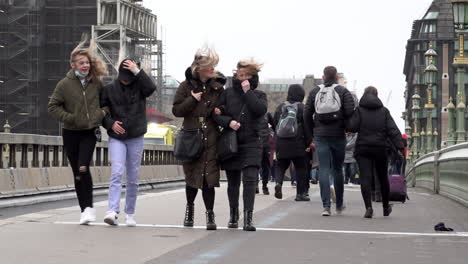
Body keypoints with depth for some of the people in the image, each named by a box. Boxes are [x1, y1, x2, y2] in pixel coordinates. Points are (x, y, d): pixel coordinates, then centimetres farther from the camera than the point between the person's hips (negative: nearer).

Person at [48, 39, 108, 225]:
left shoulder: (96, 83, 1)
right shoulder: (65, 84, -6)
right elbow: (52, 107, -2)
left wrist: (103, 112, -3)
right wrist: (69, 118, -14)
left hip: (90, 132, -1)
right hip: (71, 133, 1)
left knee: (83, 168, -20)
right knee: (77, 173, 7)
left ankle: (88, 207, -10)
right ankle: (85, 210, 18)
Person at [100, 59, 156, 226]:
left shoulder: (139, 86, 0)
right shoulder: (109, 89, 0)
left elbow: (151, 87, -21)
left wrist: (137, 71, -22)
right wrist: (110, 123, -7)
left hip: (135, 138, 1)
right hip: (116, 138, -1)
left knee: (133, 178, 6)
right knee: (116, 173, -16)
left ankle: (130, 214, 16)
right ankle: (112, 211, -24)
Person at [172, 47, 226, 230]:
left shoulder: (218, 86, 8)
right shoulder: (186, 86, 3)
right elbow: (176, 110, 0)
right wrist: (193, 100, -11)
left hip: (211, 139, 0)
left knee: (209, 176, -6)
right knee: (192, 175, 8)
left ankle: (210, 214, 0)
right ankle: (190, 207, 31)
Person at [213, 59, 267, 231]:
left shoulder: (259, 95, 8)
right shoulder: (228, 93, 9)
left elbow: (260, 109, -13)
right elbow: (217, 114, 2)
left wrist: (247, 92, -9)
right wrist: (228, 122, -16)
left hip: (251, 144, -1)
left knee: (250, 179, -15)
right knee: (233, 182, 10)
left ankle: (248, 219, -19)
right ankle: (233, 215, 28)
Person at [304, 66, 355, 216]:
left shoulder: (315, 92, 7)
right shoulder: (343, 92, -1)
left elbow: (307, 114, 5)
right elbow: (350, 112, -12)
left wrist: (311, 133, 13)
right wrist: (346, 126, 6)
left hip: (320, 136, 1)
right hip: (338, 135, -1)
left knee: (323, 170, -2)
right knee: (337, 169, 12)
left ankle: (326, 205, -13)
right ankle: (339, 205, 21)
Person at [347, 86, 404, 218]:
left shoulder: (359, 110, 0)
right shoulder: (384, 111, 6)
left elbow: (352, 127, -10)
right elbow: (393, 130, -1)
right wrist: (400, 147, -5)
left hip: (363, 148, -2)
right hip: (380, 148, 2)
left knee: (365, 178, -7)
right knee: (383, 178, 16)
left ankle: (368, 207, -23)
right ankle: (386, 207, 30)